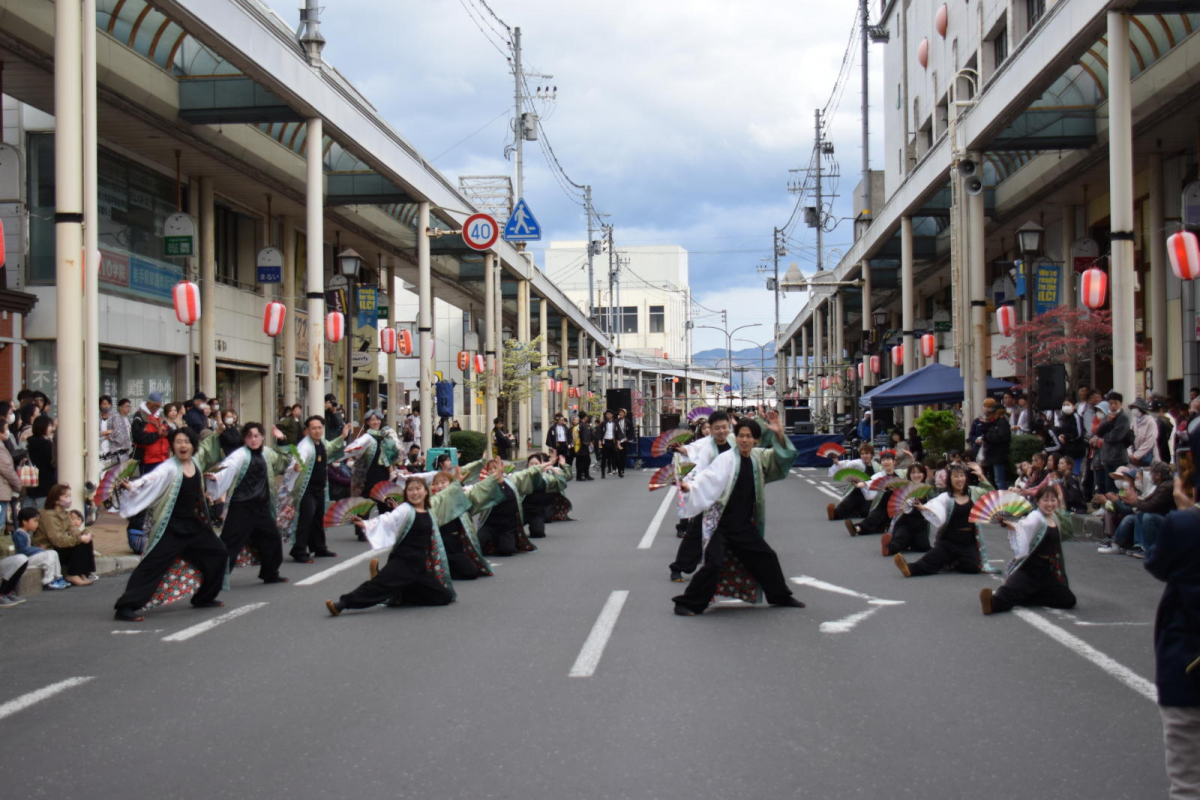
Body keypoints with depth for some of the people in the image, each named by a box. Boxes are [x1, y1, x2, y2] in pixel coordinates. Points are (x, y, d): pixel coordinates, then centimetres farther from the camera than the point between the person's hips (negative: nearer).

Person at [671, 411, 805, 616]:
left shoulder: (758, 457, 5)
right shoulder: (726, 459, -13)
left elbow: (783, 456, 9)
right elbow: (708, 479, -23)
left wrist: (779, 434, -8)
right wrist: (688, 486, -42)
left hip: (744, 526, 7)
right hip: (720, 523, -6)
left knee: (766, 558, 17)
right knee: (714, 564, -17)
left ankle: (780, 597, 38)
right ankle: (687, 603, -5)